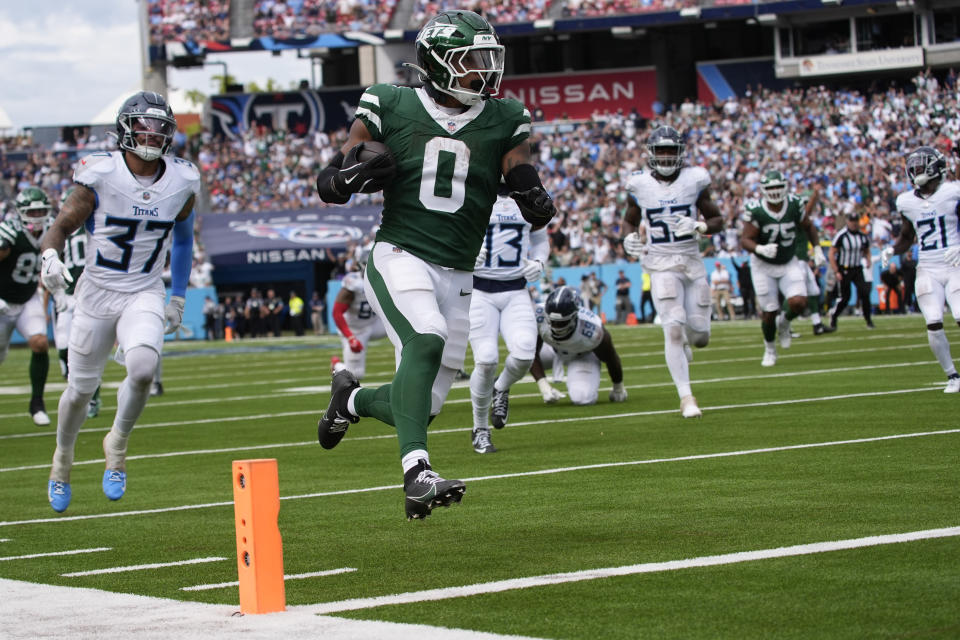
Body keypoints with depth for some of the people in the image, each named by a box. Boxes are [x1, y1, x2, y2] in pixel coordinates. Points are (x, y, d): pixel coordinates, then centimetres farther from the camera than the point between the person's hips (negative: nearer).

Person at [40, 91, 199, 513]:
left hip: (145, 295, 1)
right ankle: (62, 459, 38)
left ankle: (117, 444, 0)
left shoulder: (181, 184, -3)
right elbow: (62, 227, -7)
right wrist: (50, 257, -29)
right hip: (97, 292, -1)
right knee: (81, 388, 9)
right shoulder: (100, 176, -14)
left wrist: (178, 298, 13)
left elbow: (182, 239, 14)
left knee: (143, 368, -26)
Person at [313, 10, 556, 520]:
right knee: (427, 340, -33)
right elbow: (328, 186, 4)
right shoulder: (390, 109, 1)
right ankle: (417, 475, -39)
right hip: (399, 258, -4)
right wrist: (353, 176, -19)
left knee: (422, 406, 5)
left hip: (456, 276, 4)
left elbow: (539, 214, 7)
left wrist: (531, 194, -16)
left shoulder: (503, 123, 7)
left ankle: (351, 398, 39)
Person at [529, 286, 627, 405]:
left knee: (582, 397, -26)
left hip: (583, 355, -4)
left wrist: (618, 387, -2)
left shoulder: (592, 331, -41)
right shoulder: (538, 316, -37)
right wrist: (543, 386, -30)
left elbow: (611, 359, -19)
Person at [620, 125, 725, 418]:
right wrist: (628, 238, -8)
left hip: (692, 262, 2)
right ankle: (686, 397, -10)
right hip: (661, 265, -2)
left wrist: (698, 226, -16)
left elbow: (717, 219, 5)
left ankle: (683, 341, 41)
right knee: (674, 330, -15)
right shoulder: (639, 185, -2)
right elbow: (629, 221, 14)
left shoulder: (695, 181, -2)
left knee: (700, 335, 3)